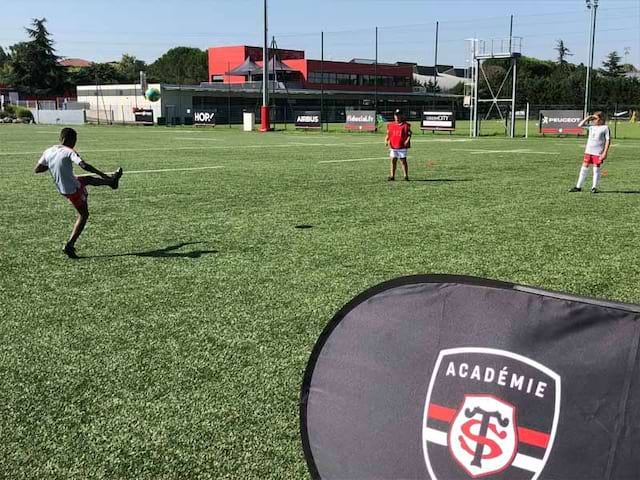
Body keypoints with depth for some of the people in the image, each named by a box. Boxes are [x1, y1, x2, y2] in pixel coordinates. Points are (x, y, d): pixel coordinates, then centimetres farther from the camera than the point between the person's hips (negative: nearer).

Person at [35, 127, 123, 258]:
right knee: (83, 215, 10)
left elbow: (37, 169, 9)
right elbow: (84, 165, -33)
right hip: (74, 189, -8)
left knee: (88, 179, 30)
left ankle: (112, 180, 54)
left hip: (61, 189, 8)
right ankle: (69, 246, 4)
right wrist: (102, 174, -30)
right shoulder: (69, 152, -19)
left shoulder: (48, 152, 1)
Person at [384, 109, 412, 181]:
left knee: (403, 161, 0)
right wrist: (386, 140, -3)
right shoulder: (390, 125, 9)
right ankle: (392, 176, 10)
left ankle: (406, 176, 7)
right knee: (393, 161, 4)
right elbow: (388, 134, 14)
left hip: (402, 147, -3)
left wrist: (407, 140, -20)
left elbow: (409, 134, -3)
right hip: (393, 146, 3)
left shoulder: (405, 125, -2)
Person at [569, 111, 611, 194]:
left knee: (596, 168, -1)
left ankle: (594, 187, 8)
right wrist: (588, 118, 4)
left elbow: (608, 140, -6)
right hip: (588, 151, 5)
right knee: (584, 167, 5)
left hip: (598, 152, -5)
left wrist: (605, 152, -12)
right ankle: (578, 187, 9)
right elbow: (580, 125, 12)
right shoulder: (591, 126, 11)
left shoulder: (605, 128, -4)